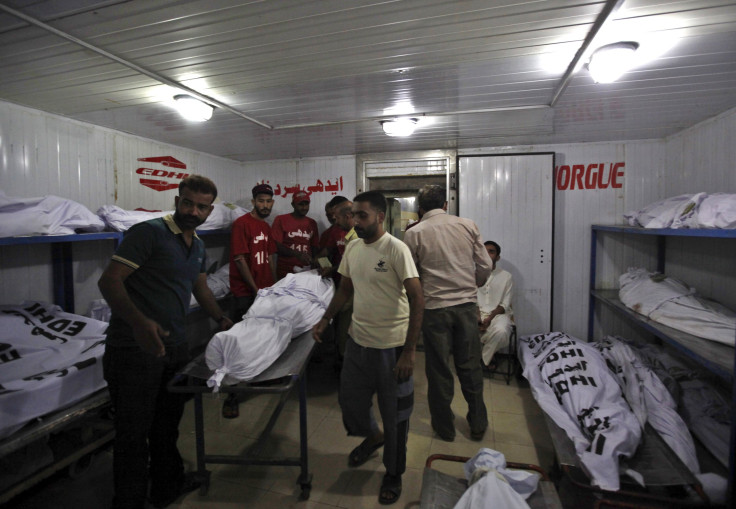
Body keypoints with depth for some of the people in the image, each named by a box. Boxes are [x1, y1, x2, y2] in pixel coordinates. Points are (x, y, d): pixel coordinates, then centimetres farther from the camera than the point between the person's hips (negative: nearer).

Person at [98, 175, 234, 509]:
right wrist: (139, 322, -33)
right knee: (133, 433, 4)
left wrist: (222, 320, 14)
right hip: (135, 348, -8)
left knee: (167, 423, 23)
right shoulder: (149, 232, -13)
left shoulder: (197, 245, 12)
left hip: (174, 346, 8)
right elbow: (109, 280, -19)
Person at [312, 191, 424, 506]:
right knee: (350, 402, 20)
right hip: (358, 341, 6)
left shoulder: (396, 249, -18)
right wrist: (325, 319, 7)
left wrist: (409, 351, -21)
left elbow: (416, 298, -19)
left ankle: (394, 473, 37)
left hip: (391, 347, -6)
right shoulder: (352, 248, 3)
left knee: (395, 415, 12)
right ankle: (372, 436, 52)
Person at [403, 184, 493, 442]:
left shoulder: (414, 234, -5)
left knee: (438, 368, 12)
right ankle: (478, 423, 32)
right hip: (467, 304, 3)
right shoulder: (468, 225, 1)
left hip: (434, 307, -2)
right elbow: (485, 266, 3)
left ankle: (444, 426, 28)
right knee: (470, 366, 16)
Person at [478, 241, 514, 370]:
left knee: (501, 331, -37)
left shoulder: (506, 276, 1)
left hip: (498, 314, -2)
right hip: (477, 313, 2)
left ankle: (483, 358, -6)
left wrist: (490, 318, -18)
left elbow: (505, 305, -3)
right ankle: (487, 358, -2)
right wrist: (477, 316, -16)